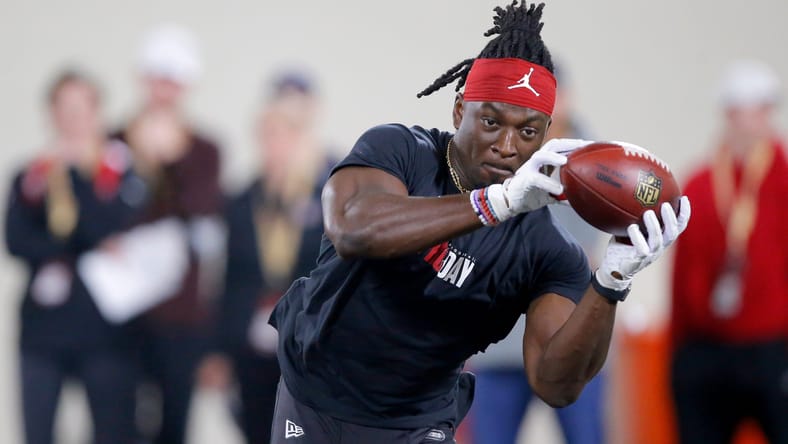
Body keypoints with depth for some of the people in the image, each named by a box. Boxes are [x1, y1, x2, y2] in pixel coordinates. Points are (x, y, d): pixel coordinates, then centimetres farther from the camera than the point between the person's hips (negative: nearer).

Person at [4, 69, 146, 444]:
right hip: (43, 331, 2)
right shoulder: (31, 176, 9)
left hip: (105, 330, -2)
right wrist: (85, 249, -15)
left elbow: (112, 231, -15)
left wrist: (80, 172, -19)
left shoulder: (120, 171, 3)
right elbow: (17, 241, -7)